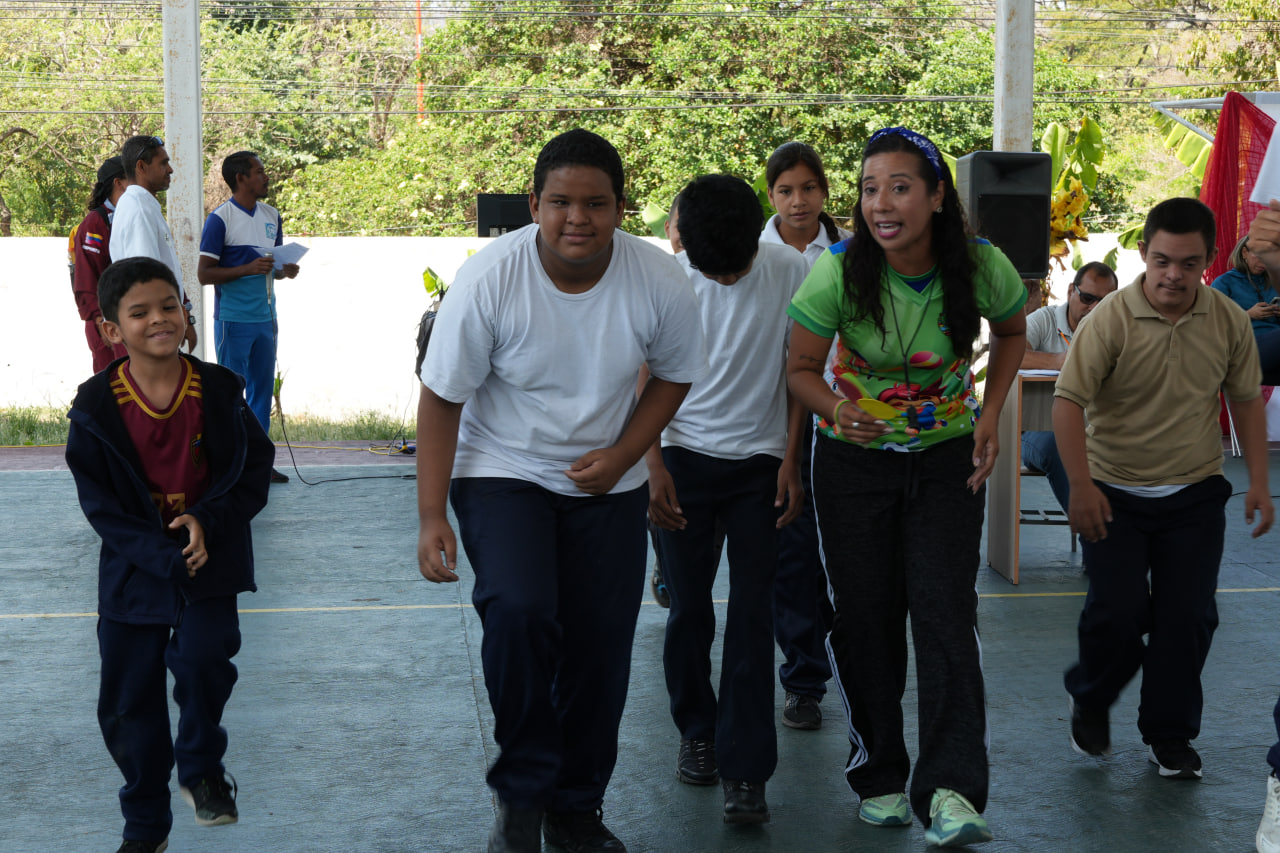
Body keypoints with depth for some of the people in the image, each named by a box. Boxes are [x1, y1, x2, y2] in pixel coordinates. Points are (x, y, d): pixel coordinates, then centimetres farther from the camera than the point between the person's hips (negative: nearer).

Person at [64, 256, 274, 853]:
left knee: (204, 654, -22)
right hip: (133, 567, 1)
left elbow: (255, 468, -1)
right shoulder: (97, 407, -9)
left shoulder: (218, 392, -7)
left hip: (211, 557, -1)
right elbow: (100, 503, -8)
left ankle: (201, 768, 9)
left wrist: (209, 521, -17)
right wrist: (166, 557, -17)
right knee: (127, 700, 5)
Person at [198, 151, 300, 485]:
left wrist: (285, 270, -2)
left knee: (263, 388, 10)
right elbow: (204, 273, -12)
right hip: (234, 320, -7)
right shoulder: (220, 219, -10)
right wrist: (249, 269, -22)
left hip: (265, 317, 7)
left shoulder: (271, 216, 11)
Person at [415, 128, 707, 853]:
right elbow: (442, 397, -12)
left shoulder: (662, 283, -14)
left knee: (600, 649, 3)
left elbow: (675, 374, 4)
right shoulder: (489, 278, -20)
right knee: (518, 613, -25)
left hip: (609, 484, 3)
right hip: (501, 473, -2)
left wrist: (623, 454, -10)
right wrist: (431, 516, -15)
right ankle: (522, 794, -4)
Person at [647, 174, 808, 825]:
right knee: (688, 606, 6)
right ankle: (696, 730, 28)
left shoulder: (790, 272, -8)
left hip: (760, 461, -1)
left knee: (751, 615, -4)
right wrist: (654, 467, -6)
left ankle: (745, 771, -2)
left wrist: (791, 463, -3)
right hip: (684, 458, 1)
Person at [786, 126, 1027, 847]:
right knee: (867, 620, 4)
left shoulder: (983, 267, -16)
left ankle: (953, 791, -12)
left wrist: (990, 419, -4)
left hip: (948, 461, 0)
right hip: (854, 462, 0)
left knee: (946, 618, -11)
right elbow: (802, 368, -8)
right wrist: (836, 409, -29)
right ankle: (880, 776, 20)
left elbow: (1012, 334, 7)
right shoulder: (838, 272, -20)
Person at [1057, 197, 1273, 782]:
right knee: (1117, 611, -6)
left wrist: (1257, 481, 6)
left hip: (1194, 495, 3)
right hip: (1115, 495, -3)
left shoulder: (1229, 322, -3)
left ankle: (1169, 734, 18)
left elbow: (1246, 400, 10)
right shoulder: (1110, 320, -15)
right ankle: (1089, 700, 24)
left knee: (1188, 616, 2)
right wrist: (1081, 486, -20)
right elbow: (1068, 401, -15)